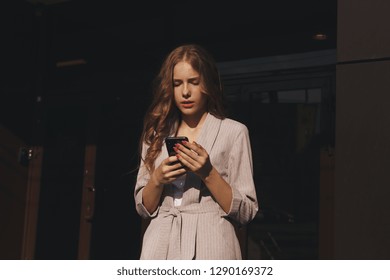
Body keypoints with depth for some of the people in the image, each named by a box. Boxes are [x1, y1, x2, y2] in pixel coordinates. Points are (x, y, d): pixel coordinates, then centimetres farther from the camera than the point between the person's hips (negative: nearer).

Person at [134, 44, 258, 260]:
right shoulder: (157, 134, 13)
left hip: (209, 248, -3)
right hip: (160, 244, 3)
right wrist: (157, 179, -7)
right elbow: (143, 208, 12)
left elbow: (245, 212, -2)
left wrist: (208, 173, -14)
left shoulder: (233, 132, 1)